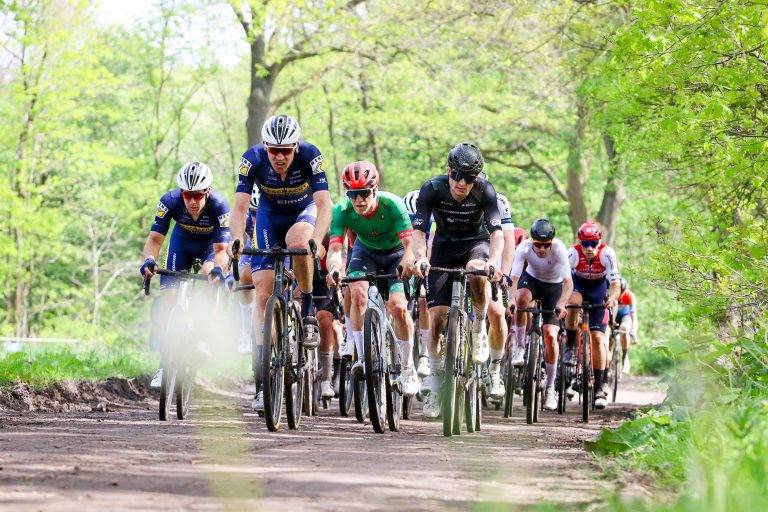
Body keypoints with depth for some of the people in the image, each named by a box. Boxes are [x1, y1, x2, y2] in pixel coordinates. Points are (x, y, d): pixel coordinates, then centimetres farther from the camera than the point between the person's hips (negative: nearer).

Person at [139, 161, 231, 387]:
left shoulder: (219, 206, -37)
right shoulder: (170, 201, -33)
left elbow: (221, 249, -38)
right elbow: (155, 238, -32)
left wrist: (217, 267, -59)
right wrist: (149, 259, -53)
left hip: (210, 245, -1)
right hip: (182, 241, 1)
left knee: (211, 276, -30)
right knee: (170, 291, -13)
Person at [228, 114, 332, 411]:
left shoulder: (310, 156, -30)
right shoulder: (253, 159, -26)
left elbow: (324, 203, -36)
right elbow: (240, 208, -29)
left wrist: (316, 241, -53)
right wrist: (237, 240, -47)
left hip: (304, 211, -1)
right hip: (270, 215, 1)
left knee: (298, 241, -38)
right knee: (264, 290, -11)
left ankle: (308, 313, -15)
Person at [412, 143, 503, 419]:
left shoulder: (485, 191, -24)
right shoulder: (432, 189, -22)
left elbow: (496, 232, -31)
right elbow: (418, 230, -26)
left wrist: (493, 262, -51)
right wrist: (420, 258, -46)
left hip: (476, 243, -1)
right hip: (444, 247, 1)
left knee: (477, 270, -38)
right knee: (437, 315, -10)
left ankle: (480, 328, -13)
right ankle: (434, 375, 7)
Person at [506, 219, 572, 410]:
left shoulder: (559, 249, -33)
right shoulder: (524, 248, -29)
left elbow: (568, 282, -40)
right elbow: (513, 278, -35)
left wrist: (561, 304, -57)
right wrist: (510, 300, -53)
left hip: (554, 286, -1)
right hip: (531, 279, 1)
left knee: (550, 335, -12)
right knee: (521, 298, -36)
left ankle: (550, 388, 0)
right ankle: (520, 348, -19)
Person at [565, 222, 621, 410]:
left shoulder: (606, 254, -30)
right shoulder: (573, 254, -30)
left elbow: (616, 282, -37)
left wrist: (612, 298, -58)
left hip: (599, 289, 0)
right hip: (578, 284, 0)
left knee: (597, 338, -9)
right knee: (573, 303, -37)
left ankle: (599, 389, -4)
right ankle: (570, 347, -15)